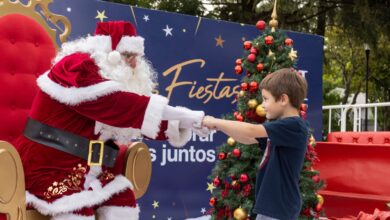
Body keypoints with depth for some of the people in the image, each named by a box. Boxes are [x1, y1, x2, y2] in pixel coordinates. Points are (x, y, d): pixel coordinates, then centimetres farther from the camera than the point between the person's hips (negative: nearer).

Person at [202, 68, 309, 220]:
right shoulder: (280, 126, 11)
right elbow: (248, 139, 13)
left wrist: (216, 122, -17)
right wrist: (219, 126, -1)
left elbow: (251, 131, -26)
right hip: (272, 205, 10)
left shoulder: (294, 126, -19)